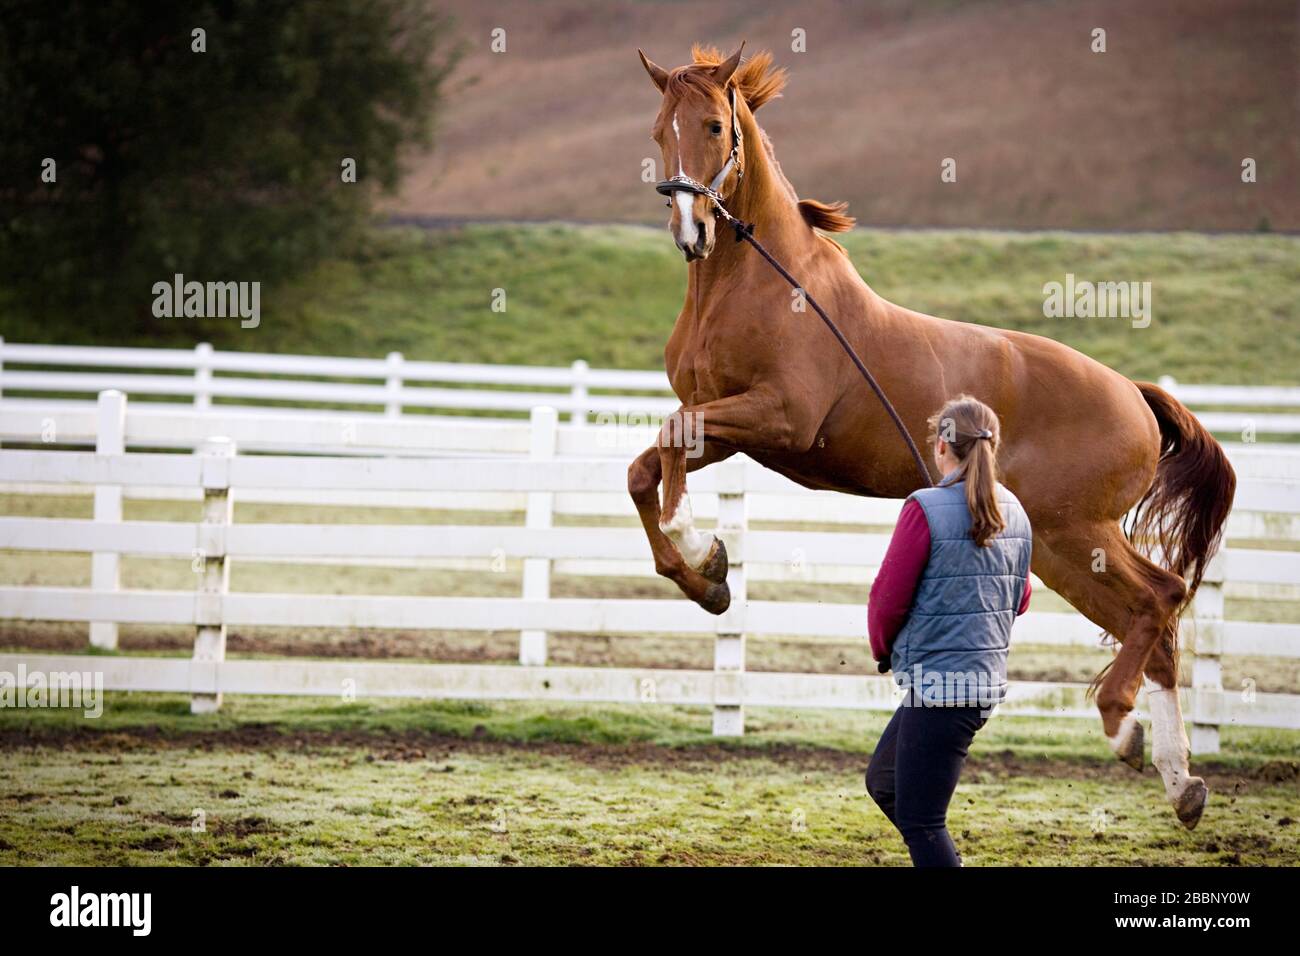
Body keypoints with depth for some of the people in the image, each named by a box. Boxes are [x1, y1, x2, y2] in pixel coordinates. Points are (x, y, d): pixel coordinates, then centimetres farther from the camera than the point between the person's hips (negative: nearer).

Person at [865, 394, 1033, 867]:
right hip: (989, 677, 9)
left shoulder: (927, 509, -16)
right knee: (882, 782, 23)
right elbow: (1020, 601, 16)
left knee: (919, 821, -3)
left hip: (938, 681, -9)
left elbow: (889, 596, -11)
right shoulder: (1014, 513, 7)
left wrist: (882, 648, 7)